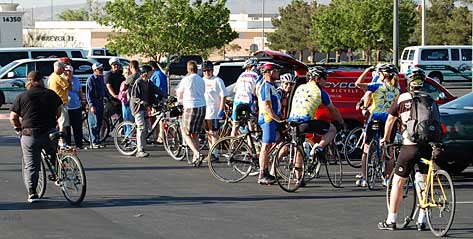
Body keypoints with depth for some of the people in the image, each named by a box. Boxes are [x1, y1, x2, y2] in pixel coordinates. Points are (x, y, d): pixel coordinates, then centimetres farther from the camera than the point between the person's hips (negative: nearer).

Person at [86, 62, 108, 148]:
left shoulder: (101, 78, 12)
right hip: (94, 103, -7)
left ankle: (97, 142, 15)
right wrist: (91, 105, -19)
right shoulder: (91, 79, -11)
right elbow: (88, 94, -13)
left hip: (100, 102, 7)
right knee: (94, 124, -7)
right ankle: (94, 142, -5)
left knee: (99, 123, 9)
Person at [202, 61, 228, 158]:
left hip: (214, 112, -7)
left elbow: (223, 96, -9)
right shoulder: (202, 81, 14)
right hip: (204, 112, 7)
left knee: (214, 133, -7)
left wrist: (221, 110, -16)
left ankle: (215, 154, -5)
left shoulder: (217, 81, -6)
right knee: (208, 133, 12)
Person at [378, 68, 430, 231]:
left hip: (410, 145, -2)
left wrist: (385, 138, 32)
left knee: (398, 182, 8)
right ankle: (422, 221, 14)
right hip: (428, 144, 2)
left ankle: (391, 221, 9)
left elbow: (390, 120, 16)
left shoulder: (401, 99, 6)